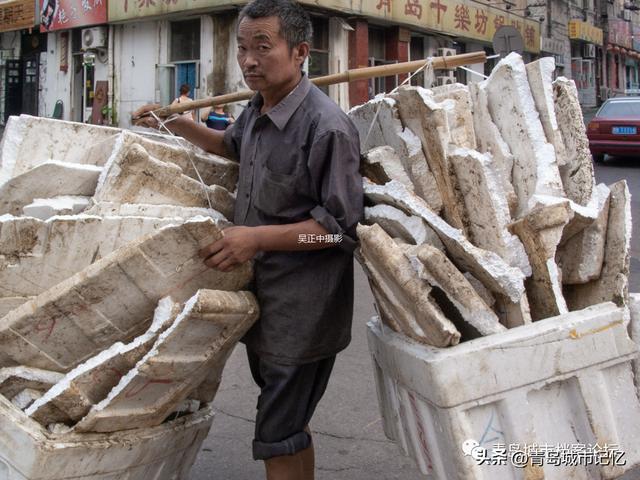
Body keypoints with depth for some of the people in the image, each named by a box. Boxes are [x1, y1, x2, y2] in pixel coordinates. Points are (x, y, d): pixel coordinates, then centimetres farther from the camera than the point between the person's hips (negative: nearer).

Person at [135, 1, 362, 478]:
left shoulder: (327, 127, -21)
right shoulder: (258, 111, 7)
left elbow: (341, 226, -21)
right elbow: (233, 144, 32)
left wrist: (257, 237, -24)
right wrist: (177, 124, 21)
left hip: (302, 311, -9)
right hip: (262, 297, 9)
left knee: (278, 440, -2)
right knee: (290, 423, 24)